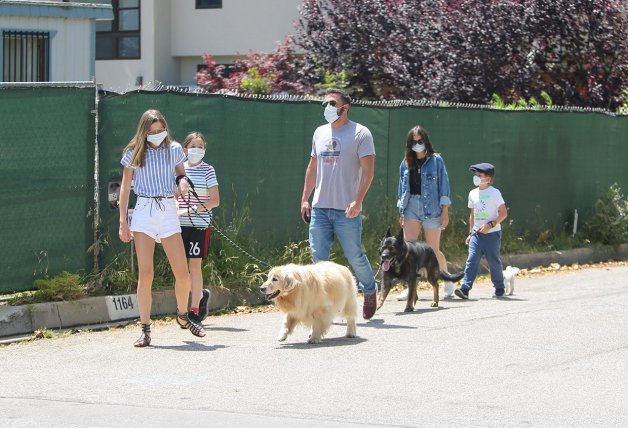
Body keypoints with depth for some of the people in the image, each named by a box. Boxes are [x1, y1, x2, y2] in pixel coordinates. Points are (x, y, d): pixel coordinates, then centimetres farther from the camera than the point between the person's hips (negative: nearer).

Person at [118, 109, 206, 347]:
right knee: (145, 274, -8)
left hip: (169, 212, 2)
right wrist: (123, 222, 2)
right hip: (143, 213, -2)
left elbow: (181, 175, 20)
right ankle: (145, 330, -2)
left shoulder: (174, 150, 6)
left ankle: (183, 316, 26)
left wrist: (183, 182, -5)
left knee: (183, 274, -1)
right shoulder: (133, 153, 2)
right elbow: (125, 188, 6)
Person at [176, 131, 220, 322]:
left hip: (200, 224, -4)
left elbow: (215, 200, -5)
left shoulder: (207, 170, -1)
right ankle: (201, 294, 27)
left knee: (195, 264, -4)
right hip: (180, 224, 4)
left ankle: (194, 310, 3)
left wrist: (194, 209, -16)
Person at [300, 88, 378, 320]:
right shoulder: (320, 133, 15)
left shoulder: (360, 133, -4)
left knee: (355, 256, 0)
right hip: (319, 207, 6)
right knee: (319, 258, 2)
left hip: (347, 210, -5)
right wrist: (305, 199, 15)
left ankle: (370, 292, 24)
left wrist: (358, 201, -20)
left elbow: (368, 170, -10)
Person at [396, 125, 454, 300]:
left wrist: (445, 211, -5)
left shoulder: (436, 160, 0)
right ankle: (410, 287, -4)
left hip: (431, 208, -4)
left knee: (433, 250, 2)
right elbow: (402, 188, 15)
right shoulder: (406, 163, 10)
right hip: (411, 207, 4)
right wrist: (401, 213, 11)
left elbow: (444, 185, -1)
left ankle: (448, 282, 21)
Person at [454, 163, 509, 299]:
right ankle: (465, 288, -17)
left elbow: (503, 213, -9)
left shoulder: (494, 193, -7)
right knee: (472, 260, -8)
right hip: (477, 234, 5)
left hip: (492, 233, -5)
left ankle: (499, 289, 21)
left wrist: (490, 225, -19)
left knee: (494, 261, 3)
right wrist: (471, 233, 15)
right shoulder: (473, 193, 11)